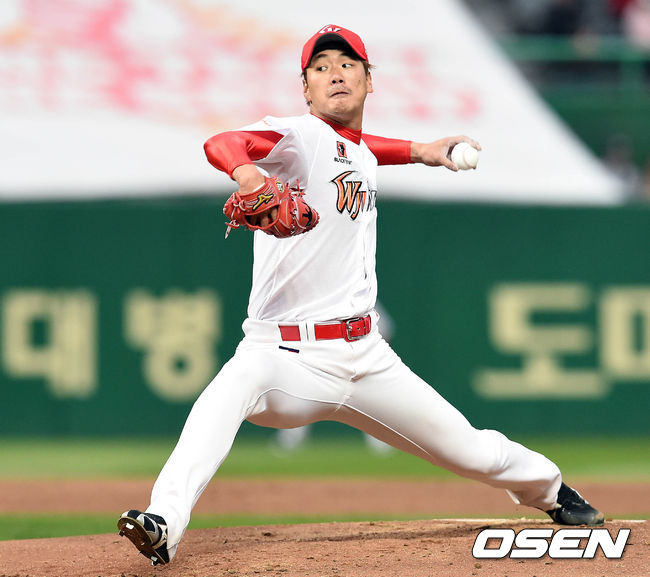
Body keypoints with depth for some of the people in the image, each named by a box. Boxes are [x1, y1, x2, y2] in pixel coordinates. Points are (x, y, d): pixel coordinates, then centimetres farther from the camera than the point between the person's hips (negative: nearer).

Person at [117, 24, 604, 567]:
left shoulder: (362, 154, 14)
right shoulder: (301, 136, -8)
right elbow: (222, 145, -29)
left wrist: (418, 150, 32)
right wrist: (250, 175, -50)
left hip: (366, 356, 6)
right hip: (286, 353, -6)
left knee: (473, 451, 11)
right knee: (236, 384, -39)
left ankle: (548, 487, 43)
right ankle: (165, 524, -47)